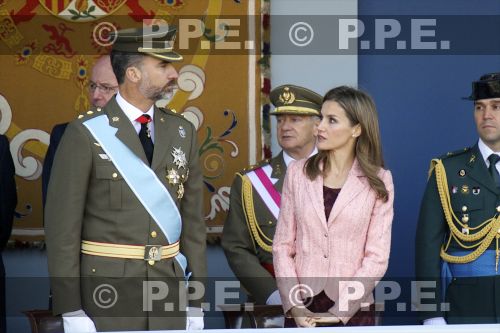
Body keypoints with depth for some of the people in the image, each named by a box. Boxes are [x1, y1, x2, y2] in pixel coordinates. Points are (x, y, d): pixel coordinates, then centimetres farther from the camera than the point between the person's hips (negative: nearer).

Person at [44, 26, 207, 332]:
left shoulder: (182, 132, 7)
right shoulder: (85, 134, -7)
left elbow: (193, 221, 9)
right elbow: (62, 225, -8)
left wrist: (196, 305, 6)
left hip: (169, 289, 4)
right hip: (107, 295, -4)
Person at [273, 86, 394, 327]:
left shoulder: (378, 181, -1)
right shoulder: (298, 173, 3)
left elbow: (377, 258, -4)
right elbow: (283, 246, 2)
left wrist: (338, 313, -11)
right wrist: (295, 306, -9)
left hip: (353, 311, -1)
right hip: (303, 309, 1)